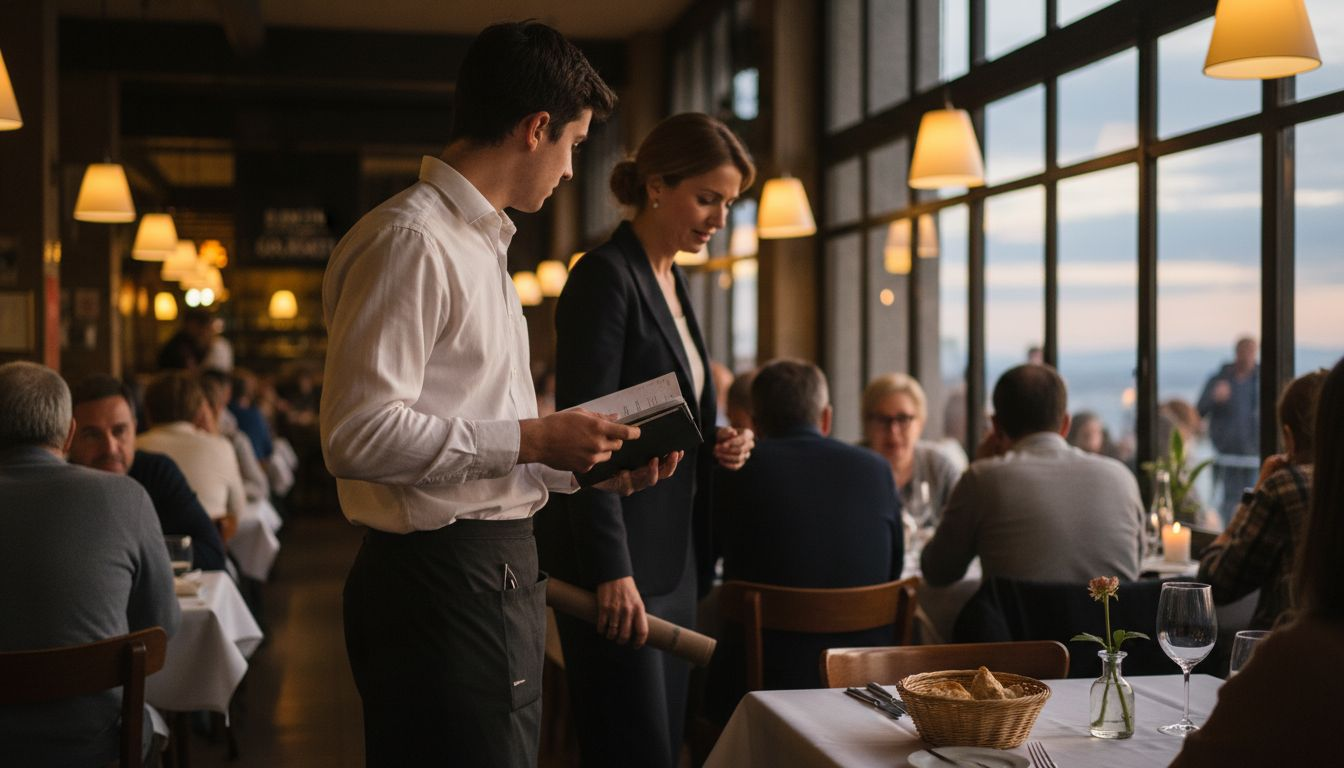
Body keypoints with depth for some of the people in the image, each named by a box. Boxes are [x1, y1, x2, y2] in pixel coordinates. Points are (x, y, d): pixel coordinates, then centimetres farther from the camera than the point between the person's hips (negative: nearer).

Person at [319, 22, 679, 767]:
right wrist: (531, 439, -19)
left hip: (499, 573, 10)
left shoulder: (479, 241, 17)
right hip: (440, 584, -10)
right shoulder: (410, 240, -14)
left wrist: (588, 467, 11)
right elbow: (357, 433, -23)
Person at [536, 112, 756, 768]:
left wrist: (717, 445, 3)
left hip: (675, 560, 9)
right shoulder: (606, 276, -12)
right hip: (619, 563, -9)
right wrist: (612, 570, -22)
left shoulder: (673, 282, 15)